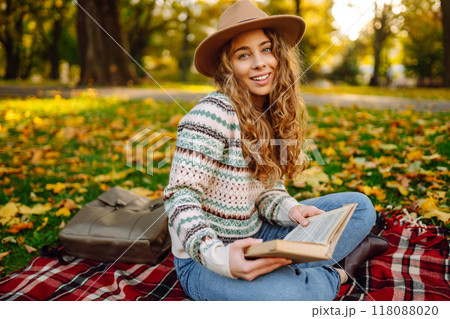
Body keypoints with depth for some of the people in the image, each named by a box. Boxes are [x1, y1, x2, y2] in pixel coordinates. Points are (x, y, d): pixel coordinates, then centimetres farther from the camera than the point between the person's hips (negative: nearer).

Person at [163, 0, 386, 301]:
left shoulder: (273, 114, 5)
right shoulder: (212, 113, -20)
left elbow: (266, 188, 7)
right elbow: (181, 198, -23)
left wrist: (288, 209, -14)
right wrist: (218, 257, -36)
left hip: (255, 237, 8)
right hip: (204, 261, -7)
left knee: (359, 206, 7)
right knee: (286, 295, -37)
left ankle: (286, 272, -7)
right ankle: (330, 275, -2)